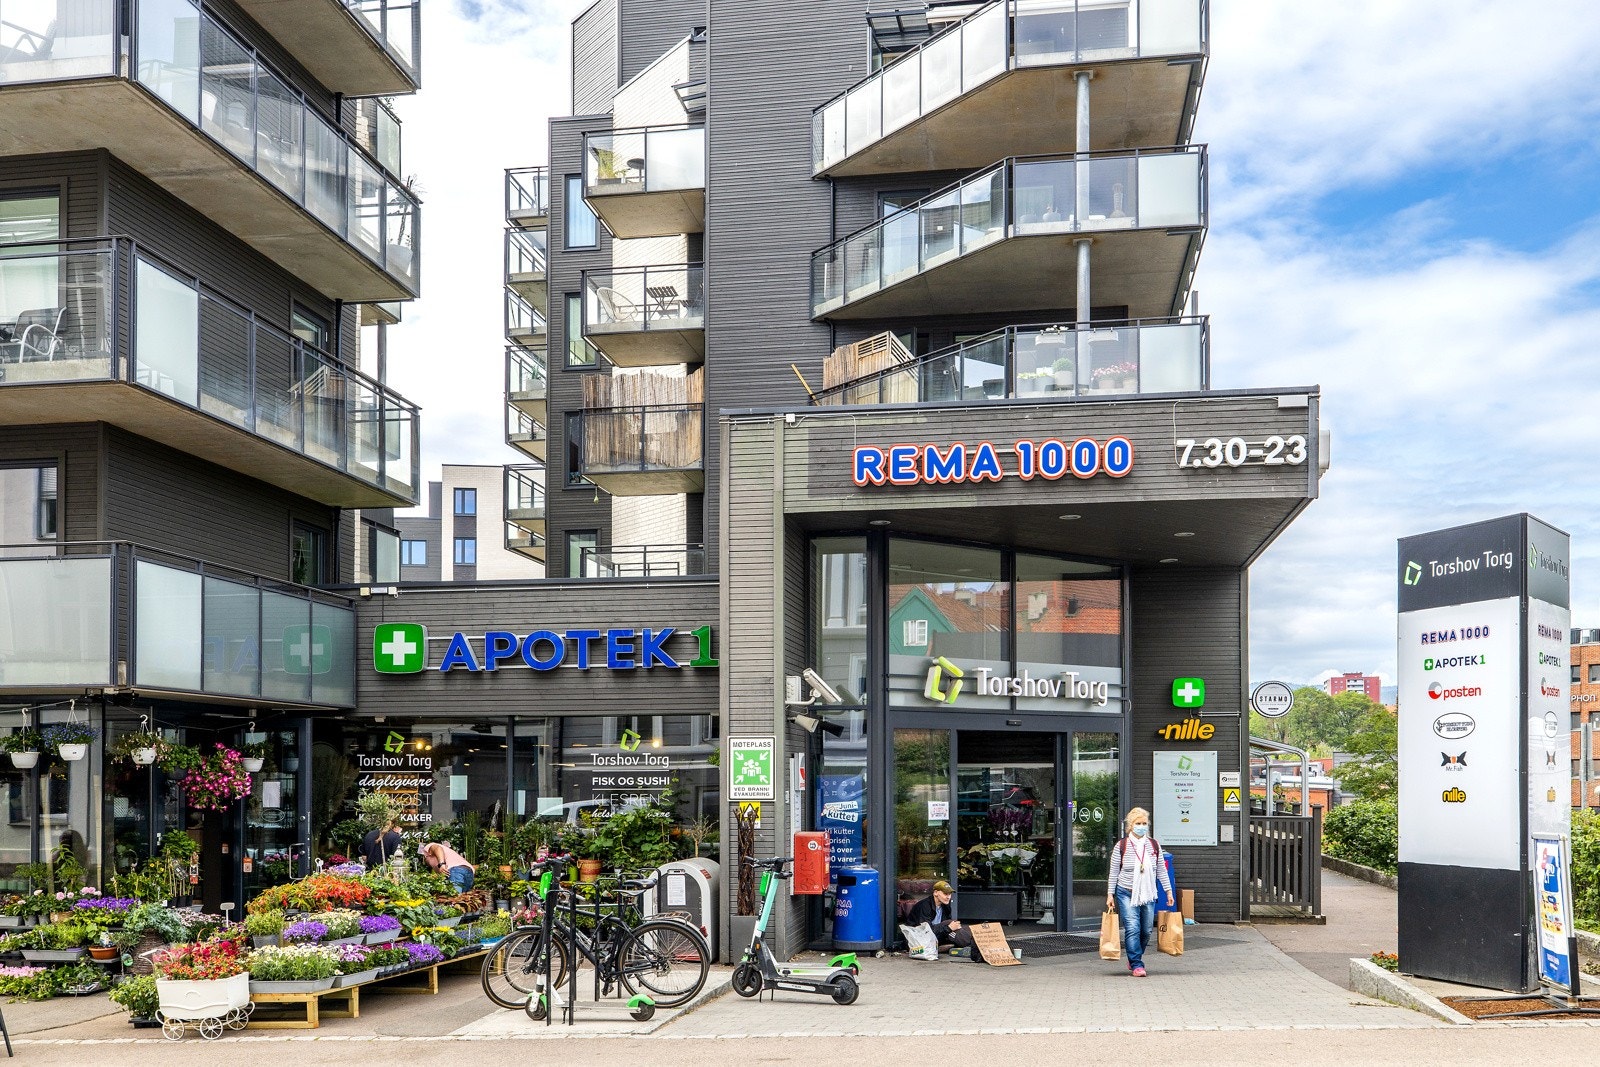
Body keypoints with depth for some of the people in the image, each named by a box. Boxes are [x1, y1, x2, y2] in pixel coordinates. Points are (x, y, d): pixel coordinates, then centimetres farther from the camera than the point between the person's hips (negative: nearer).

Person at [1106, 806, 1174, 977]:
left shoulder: (1154, 845, 6)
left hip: (1148, 894, 4)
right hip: (1126, 893, -4)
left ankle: (1133, 960, 27)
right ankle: (1136, 965, -9)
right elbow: (1114, 872, 1)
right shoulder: (1121, 846, -3)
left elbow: (1161, 870, 12)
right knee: (1132, 928, -13)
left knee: (1147, 930, 7)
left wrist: (1168, 891, 8)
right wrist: (1110, 894, -3)